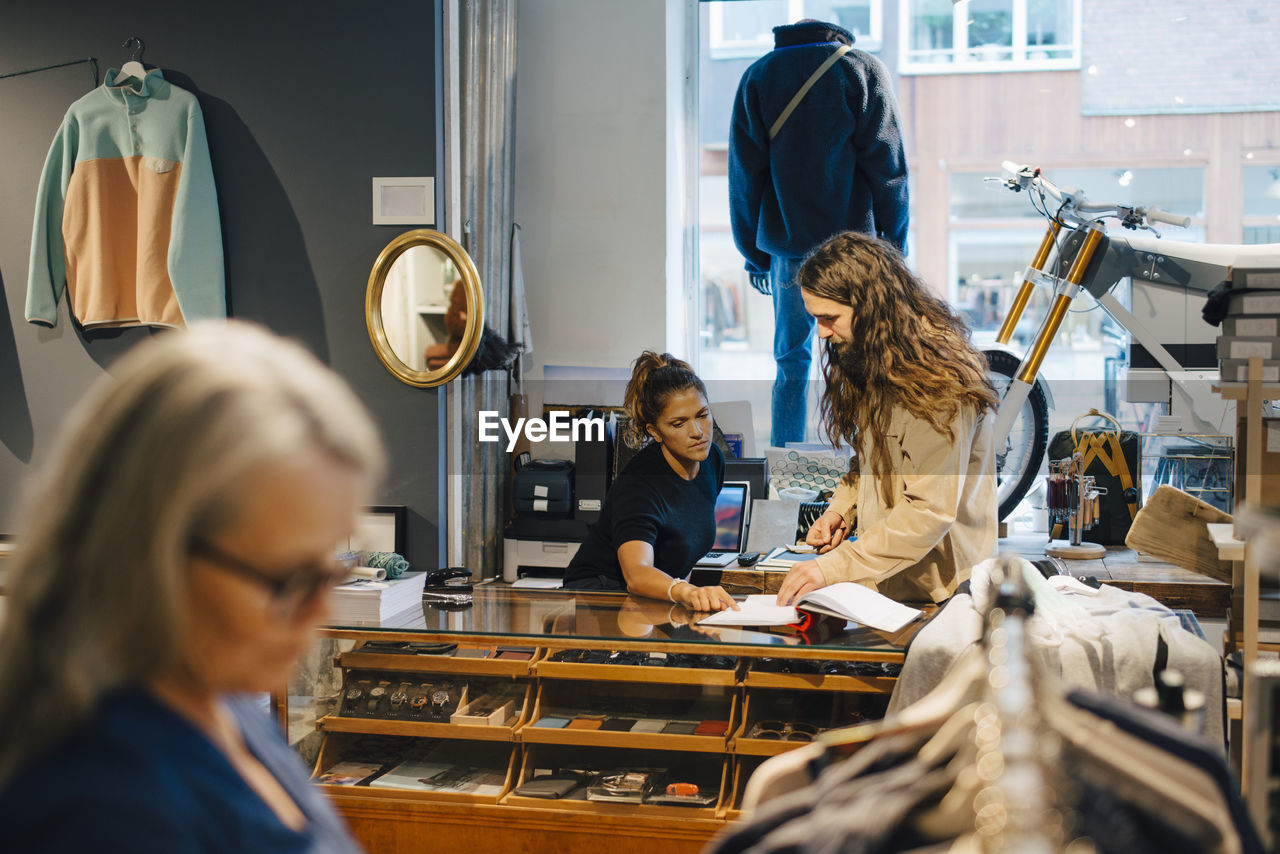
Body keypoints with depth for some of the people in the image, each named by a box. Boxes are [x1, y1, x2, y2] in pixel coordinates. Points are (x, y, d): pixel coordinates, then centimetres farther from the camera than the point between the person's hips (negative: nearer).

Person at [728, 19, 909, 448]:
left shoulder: (757, 76, 10)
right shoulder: (865, 69, 4)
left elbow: (744, 174, 7)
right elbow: (888, 165, -2)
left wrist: (755, 254, 12)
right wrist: (895, 243, 3)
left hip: (787, 247, 2)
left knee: (791, 364, 11)